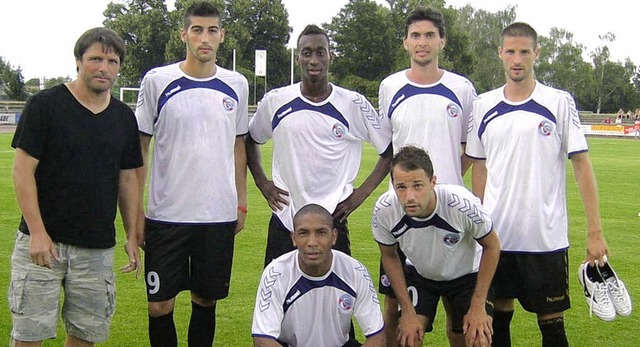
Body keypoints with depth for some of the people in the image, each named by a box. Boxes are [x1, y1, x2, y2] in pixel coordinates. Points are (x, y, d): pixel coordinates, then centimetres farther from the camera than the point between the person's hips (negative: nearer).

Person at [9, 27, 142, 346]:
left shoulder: (124, 117, 9)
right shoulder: (45, 105, -5)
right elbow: (23, 170, -7)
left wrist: (132, 236, 10)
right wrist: (37, 232, -14)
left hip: (98, 247, 4)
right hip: (42, 240, -4)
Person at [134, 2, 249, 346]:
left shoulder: (236, 85, 6)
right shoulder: (157, 81, -2)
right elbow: (139, 147, 3)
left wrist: (241, 202, 11)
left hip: (219, 215, 2)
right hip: (166, 214, -2)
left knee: (206, 300, 11)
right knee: (159, 305, 1)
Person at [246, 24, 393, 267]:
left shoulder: (354, 104, -2)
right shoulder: (275, 101, 2)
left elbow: (391, 150, 5)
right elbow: (250, 140, 19)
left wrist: (362, 193, 0)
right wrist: (262, 183, 8)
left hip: (333, 219, -1)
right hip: (284, 219, 2)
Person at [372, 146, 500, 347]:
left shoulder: (463, 203, -35)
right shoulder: (384, 210, -28)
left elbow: (491, 247, -16)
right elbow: (389, 256, -7)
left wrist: (478, 306, -16)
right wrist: (408, 311, -8)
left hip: (466, 275, -1)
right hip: (418, 274, 2)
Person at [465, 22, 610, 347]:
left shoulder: (560, 103, -2)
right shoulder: (483, 105, 6)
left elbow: (582, 164, -3)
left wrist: (594, 231, -8)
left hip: (547, 237, -3)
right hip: (496, 235, 3)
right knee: (499, 317, 12)